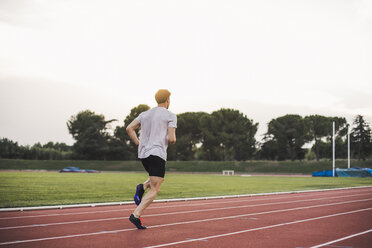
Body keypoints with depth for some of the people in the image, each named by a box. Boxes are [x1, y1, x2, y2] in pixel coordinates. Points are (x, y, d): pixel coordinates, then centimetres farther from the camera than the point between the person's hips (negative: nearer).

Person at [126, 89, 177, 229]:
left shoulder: (145, 114, 16)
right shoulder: (170, 116, 0)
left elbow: (129, 129, 6)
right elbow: (171, 139, -10)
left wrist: (139, 144, 12)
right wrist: (173, 139, 14)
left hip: (143, 154, 7)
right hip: (157, 154, -7)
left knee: (158, 179, 30)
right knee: (154, 190, -5)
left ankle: (142, 188, 1)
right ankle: (136, 215, -20)